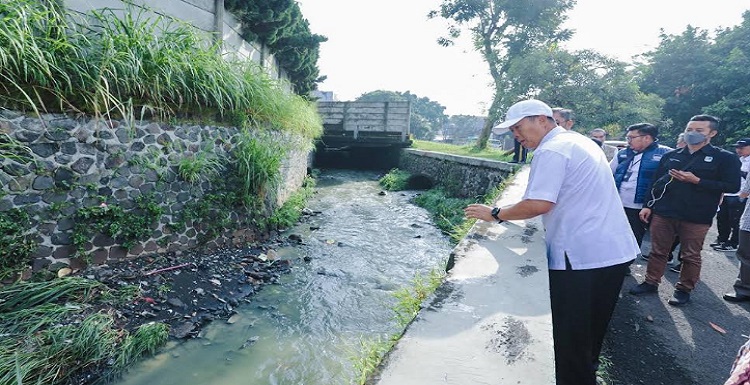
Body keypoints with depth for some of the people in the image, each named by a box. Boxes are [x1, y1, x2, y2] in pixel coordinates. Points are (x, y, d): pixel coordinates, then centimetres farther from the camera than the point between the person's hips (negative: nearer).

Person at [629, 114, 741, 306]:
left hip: (696, 218, -3)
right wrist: (648, 206, 8)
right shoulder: (670, 156, 11)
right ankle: (651, 282, 21)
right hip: (663, 213, 3)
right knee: (658, 252, 9)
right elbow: (656, 182, 13)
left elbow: (732, 186, -8)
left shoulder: (725, 158, 1)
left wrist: (696, 181, -17)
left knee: (691, 256, 7)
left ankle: (684, 289, 21)